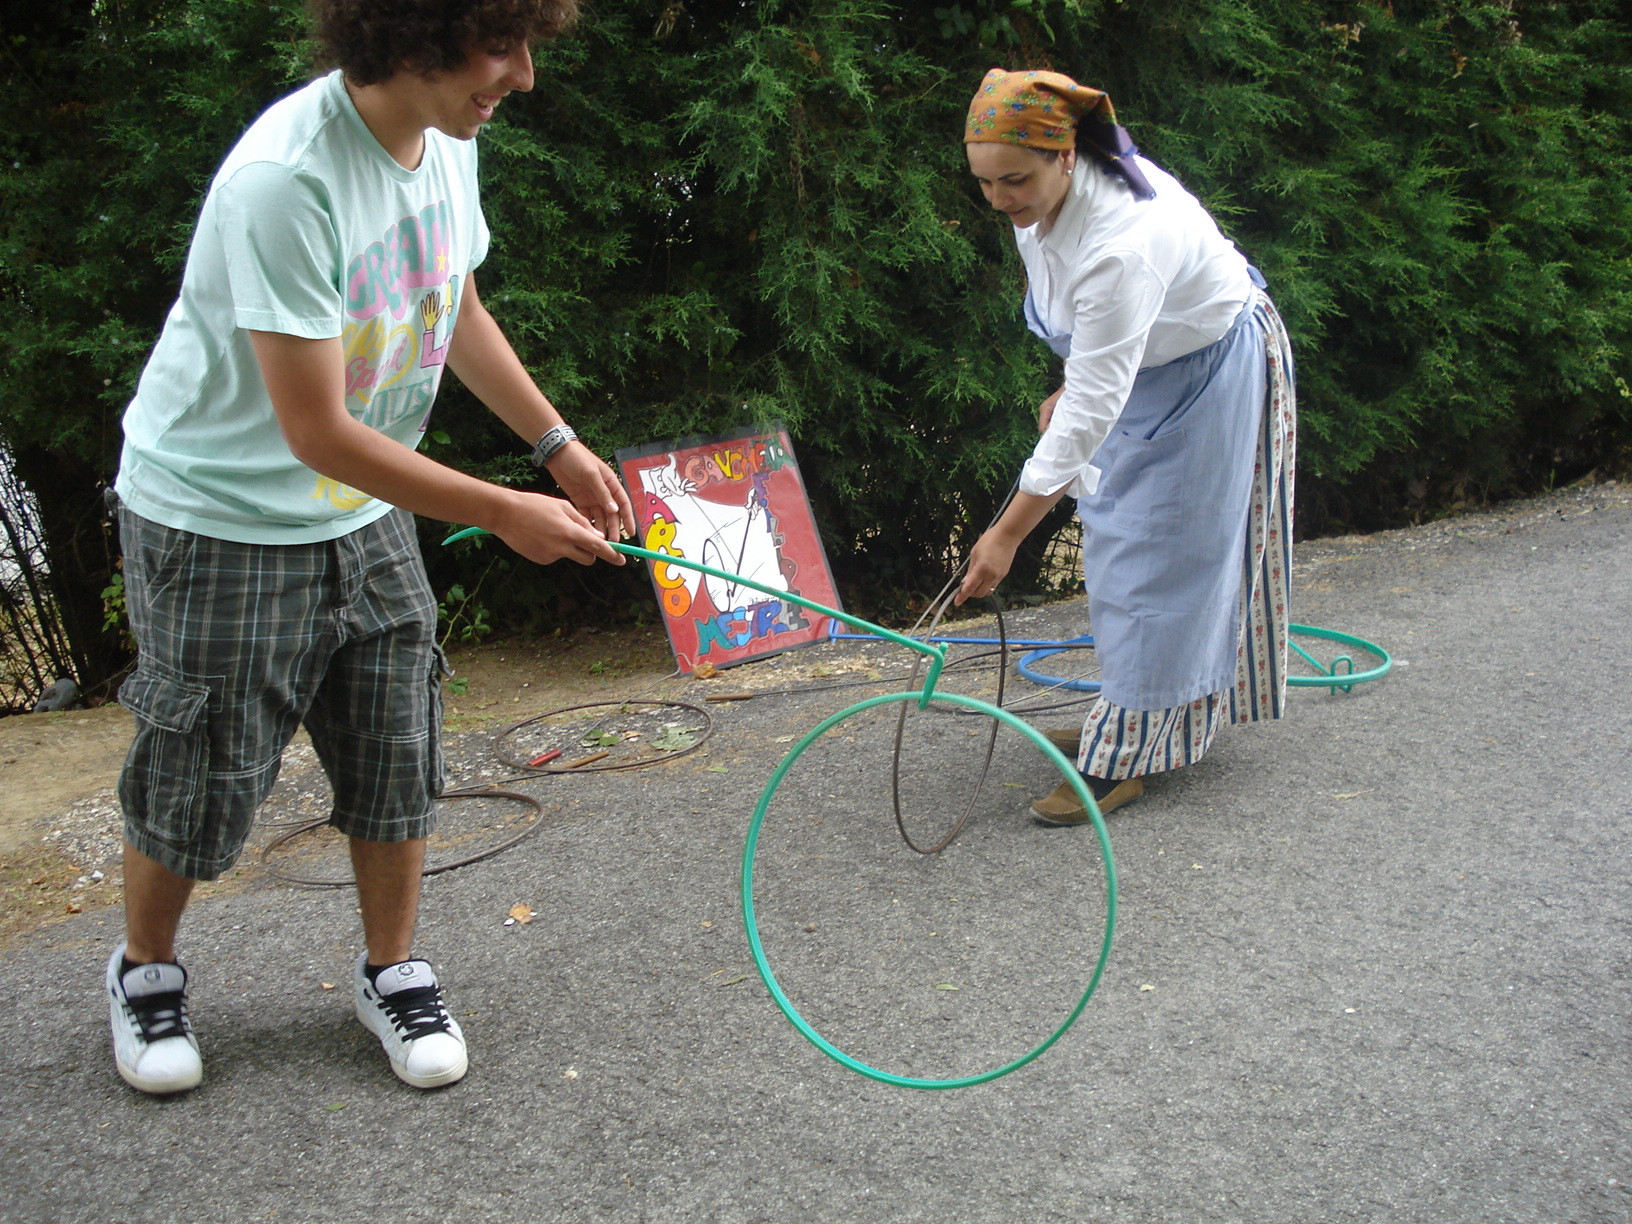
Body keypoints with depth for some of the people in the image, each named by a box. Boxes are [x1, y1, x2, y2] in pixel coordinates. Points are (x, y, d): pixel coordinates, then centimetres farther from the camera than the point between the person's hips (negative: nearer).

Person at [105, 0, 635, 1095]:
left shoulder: (447, 140, -5)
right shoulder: (284, 180, -31)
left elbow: (457, 309, 13)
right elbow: (319, 433, -28)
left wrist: (559, 446, 7)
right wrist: (504, 513, -23)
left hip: (364, 515, 7)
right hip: (218, 520, -6)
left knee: (399, 756, 9)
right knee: (201, 777, 6)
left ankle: (394, 973, 30)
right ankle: (146, 973, 33)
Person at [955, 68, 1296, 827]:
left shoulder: (1125, 240, -40)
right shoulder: (1043, 196, -15)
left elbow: (1092, 410, -38)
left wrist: (1007, 535, -35)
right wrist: (1069, 390, 10)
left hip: (1210, 378, -9)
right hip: (1141, 368, 9)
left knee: (1160, 554, -6)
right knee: (1120, 541, 15)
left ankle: (1123, 759, 1)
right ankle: (1131, 717, 29)